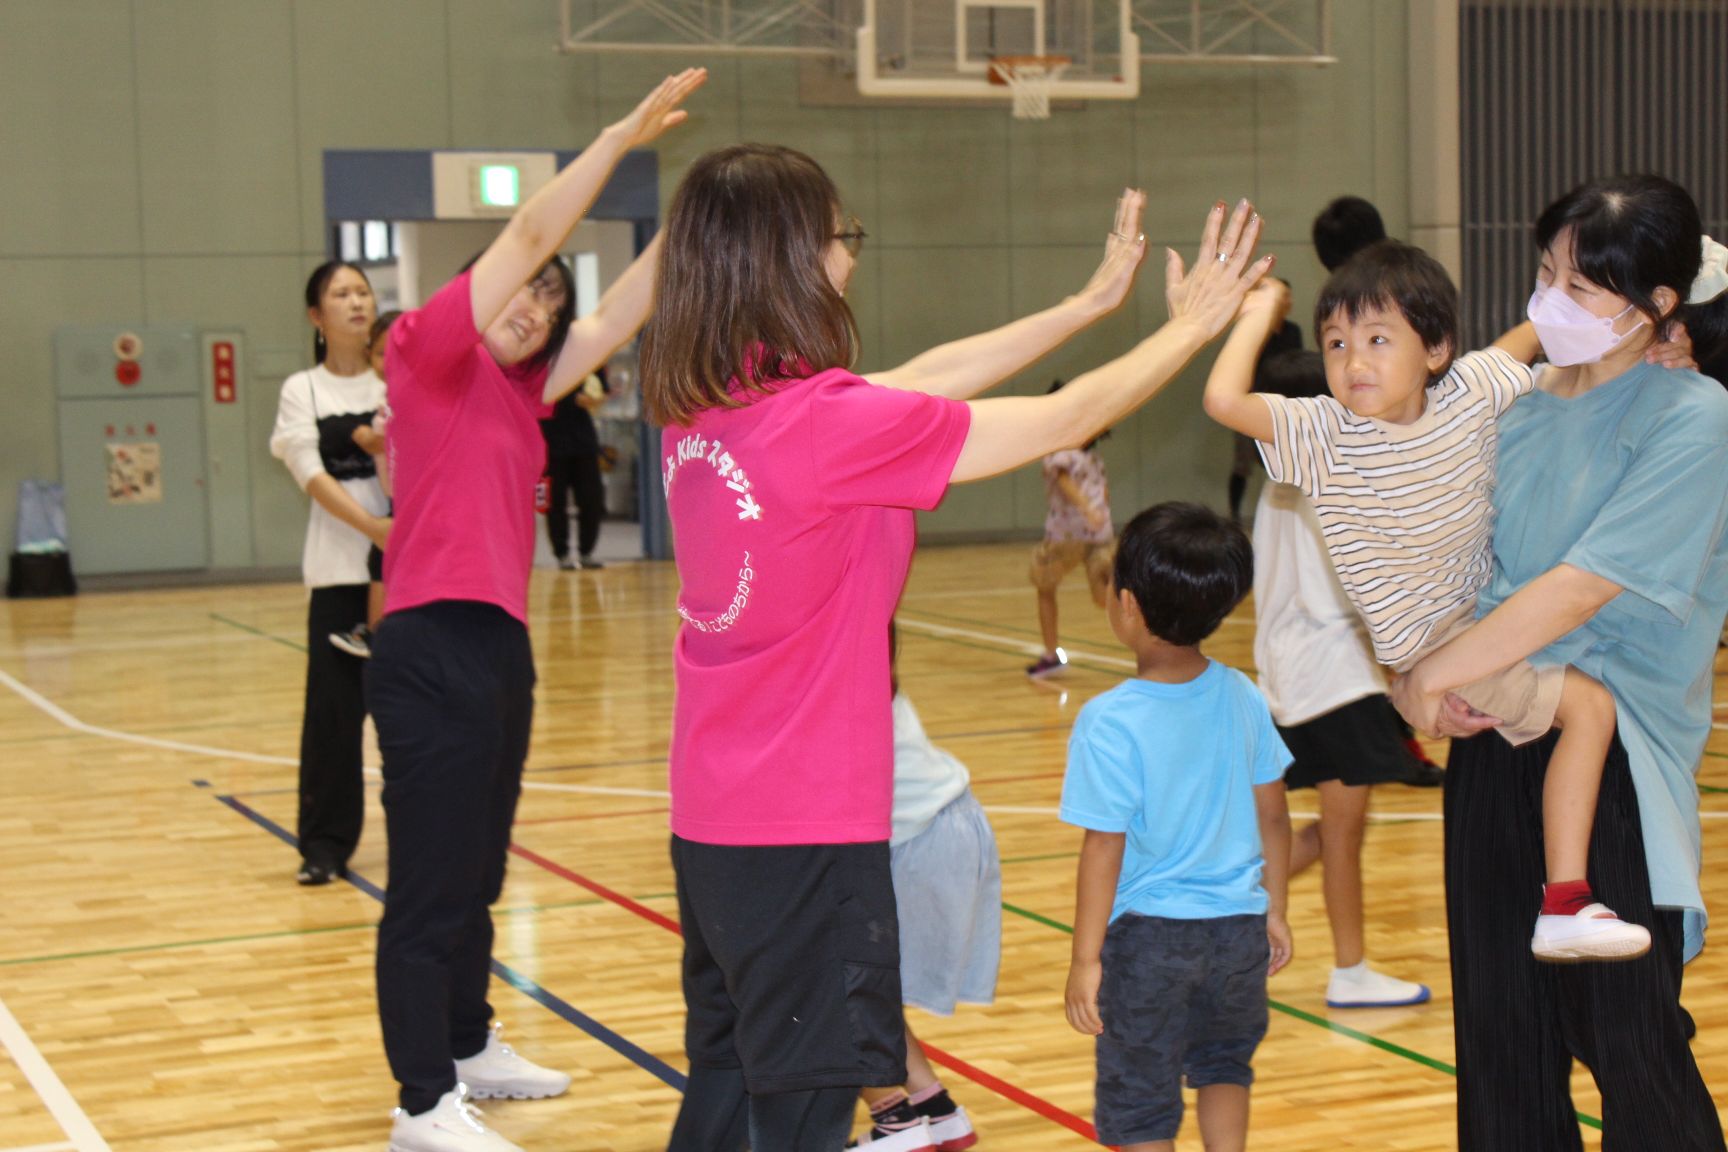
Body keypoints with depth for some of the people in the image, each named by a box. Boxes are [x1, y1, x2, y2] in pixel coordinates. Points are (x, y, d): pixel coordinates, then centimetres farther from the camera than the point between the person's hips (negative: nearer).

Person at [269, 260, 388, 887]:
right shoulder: (302, 390, 6)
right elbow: (311, 474, -6)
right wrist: (371, 525, -21)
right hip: (340, 565, 0)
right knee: (333, 706, -1)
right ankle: (325, 843, 9)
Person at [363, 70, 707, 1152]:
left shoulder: (519, 391, 16)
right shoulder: (431, 352, -4)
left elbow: (618, 317, 15)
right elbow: (531, 235, -10)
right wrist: (626, 133, -10)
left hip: (501, 652, 9)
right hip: (435, 652, -9)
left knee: (477, 880, 20)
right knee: (430, 889, -3)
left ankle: (470, 1048, 34)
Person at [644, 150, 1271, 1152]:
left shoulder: (698, 410, 2)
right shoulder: (828, 422, -22)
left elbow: (921, 381, 11)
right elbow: (1066, 421, -12)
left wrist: (1094, 301, 17)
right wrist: (1195, 323, 4)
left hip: (710, 821, 8)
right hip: (805, 832, -8)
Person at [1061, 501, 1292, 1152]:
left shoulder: (1109, 722, -18)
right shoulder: (1241, 698, -3)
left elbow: (1104, 849, -16)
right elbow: (1273, 817, 5)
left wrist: (1085, 958, -8)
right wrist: (1274, 911, 18)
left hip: (1148, 933, -4)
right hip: (1238, 924, 4)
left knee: (1138, 1097, 12)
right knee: (1223, 1061, 27)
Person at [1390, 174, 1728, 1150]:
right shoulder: (1521, 408, 8)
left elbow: (1581, 588, -18)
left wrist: (1438, 674, -13)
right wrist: (1425, 678, -5)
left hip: (1616, 755, -6)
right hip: (1495, 740, 6)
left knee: (1627, 1036, -2)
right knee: (1501, 1029, 11)